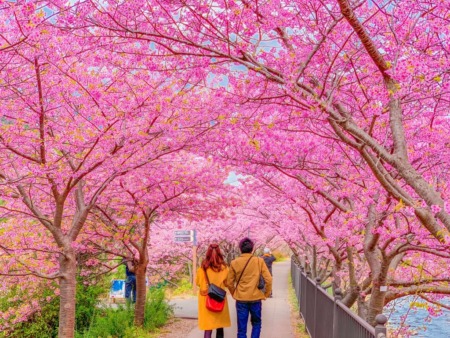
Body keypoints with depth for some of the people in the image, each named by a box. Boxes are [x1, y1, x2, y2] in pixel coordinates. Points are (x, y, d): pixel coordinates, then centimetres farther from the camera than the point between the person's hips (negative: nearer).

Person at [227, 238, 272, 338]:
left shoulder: (234, 263, -2)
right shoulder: (259, 261, -5)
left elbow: (229, 283, 2)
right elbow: (268, 280, -7)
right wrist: (266, 294, 6)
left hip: (241, 299, 0)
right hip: (256, 298, 0)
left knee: (241, 328, 7)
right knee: (256, 323, 21)